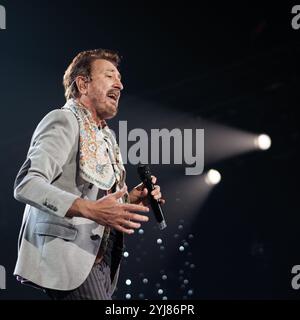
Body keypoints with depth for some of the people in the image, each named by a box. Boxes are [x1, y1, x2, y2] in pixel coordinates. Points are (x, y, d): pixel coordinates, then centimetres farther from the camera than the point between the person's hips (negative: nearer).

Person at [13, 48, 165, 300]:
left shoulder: (105, 135, 20)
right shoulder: (64, 121, -7)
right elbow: (27, 184, -21)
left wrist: (130, 199, 4)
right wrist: (91, 209, -31)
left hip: (100, 258, 9)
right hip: (70, 258, -9)